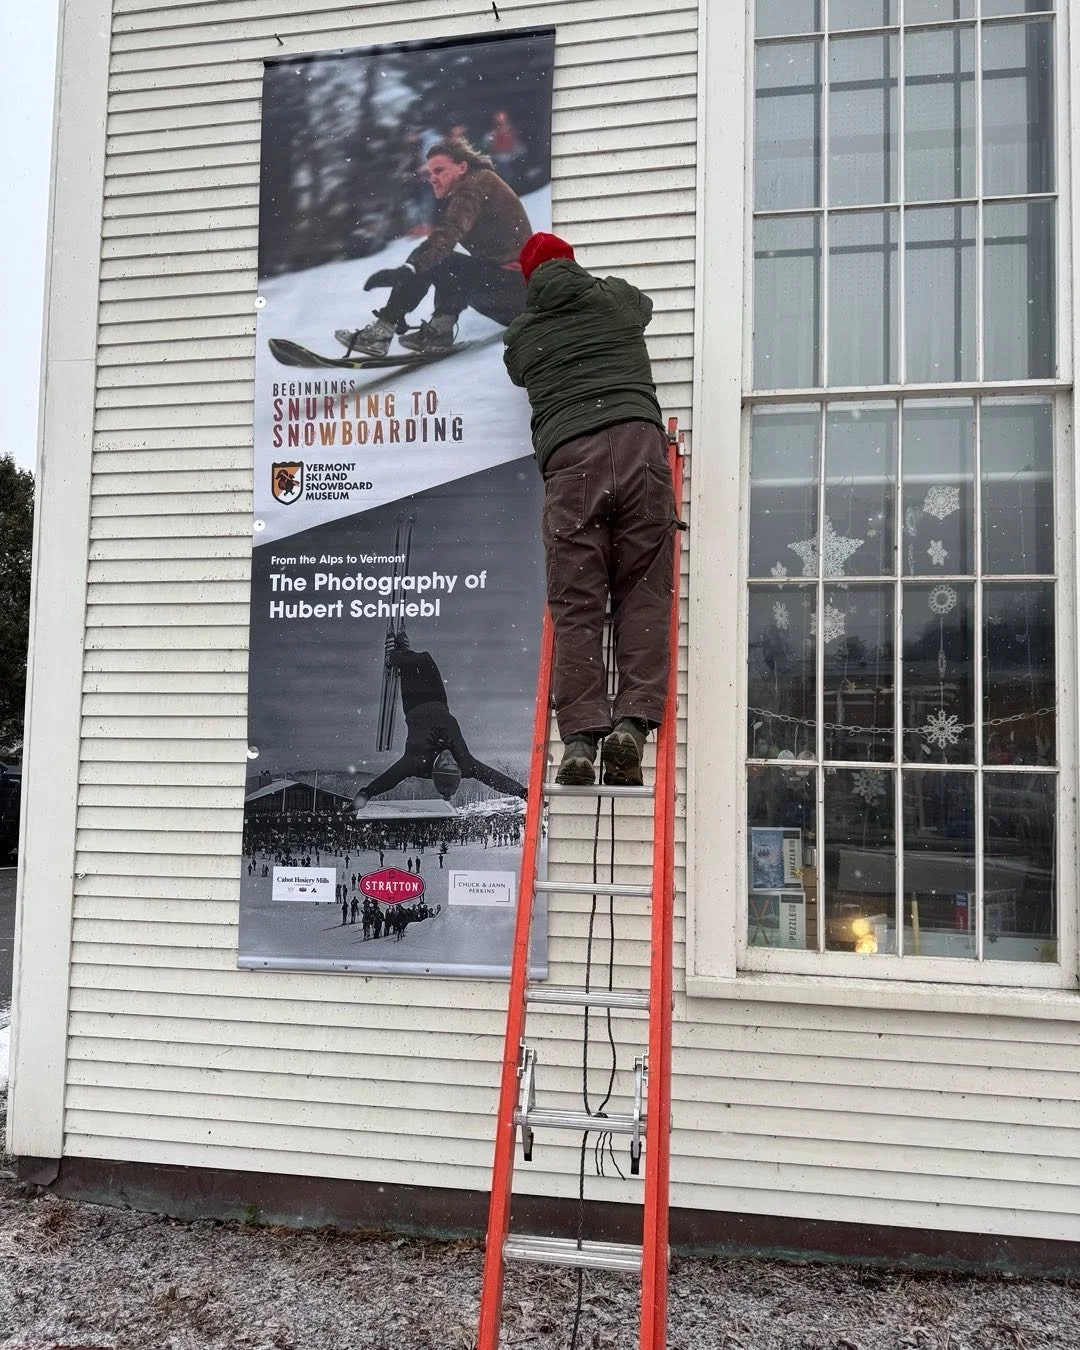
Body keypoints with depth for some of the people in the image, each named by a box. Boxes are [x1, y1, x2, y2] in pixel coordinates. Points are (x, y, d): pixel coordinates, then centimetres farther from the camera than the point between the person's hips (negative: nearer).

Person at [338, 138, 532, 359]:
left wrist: (407, 270, -38)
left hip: (511, 280, -10)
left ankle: (379, 334, -16)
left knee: (432, 261, -17)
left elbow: (447, 235, -27)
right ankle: (440, 330, 10)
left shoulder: (476, 184, -10)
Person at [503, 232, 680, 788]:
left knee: (575, 604, -2)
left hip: (568, 458, 0)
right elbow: (644, 303, 46)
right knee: (643, 595, 1)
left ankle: (580, 735, -11)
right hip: (638, 441, 0)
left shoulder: (519, 335, 21)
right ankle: (631, 722, -11)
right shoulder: (615, 297, 24)